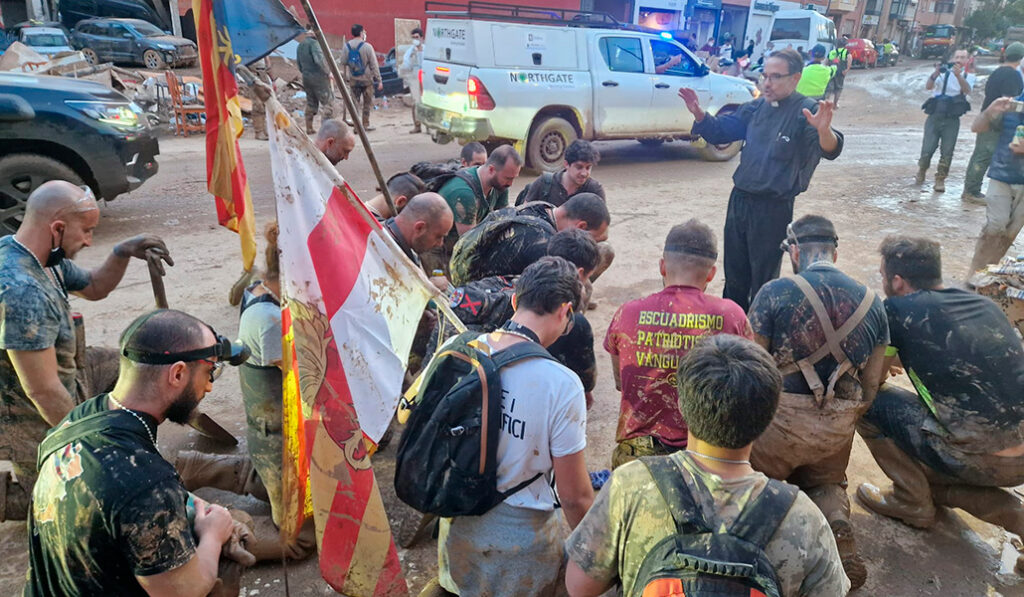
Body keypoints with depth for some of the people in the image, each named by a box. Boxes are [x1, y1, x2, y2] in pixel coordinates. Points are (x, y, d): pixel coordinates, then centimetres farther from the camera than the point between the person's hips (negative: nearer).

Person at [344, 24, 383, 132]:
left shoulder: (346, 46, 2)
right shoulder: (367, 46, -11)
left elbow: (344, 64, 7)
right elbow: (374, 65, -10)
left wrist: (346, 77, 16)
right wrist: (379, 80, -7)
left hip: (353, 80, 3)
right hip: (366, 79, -3)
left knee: (354, 103, 9)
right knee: (367, 103, 9)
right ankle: (366, 125, 12)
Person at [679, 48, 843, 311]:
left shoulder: (806, 112, -13)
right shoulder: (757, 107, 7)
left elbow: (831, 150, -27)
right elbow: (721, 130, 15)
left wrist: (824, 130, -49)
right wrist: (699, 114, -3)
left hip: (774, 208, -6)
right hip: (740, 199, 6)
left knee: (764, 280, 9)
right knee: (735, 274, 19)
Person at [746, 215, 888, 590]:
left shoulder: (775, 292, -11)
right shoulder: (872, 303, 4)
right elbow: (870, 386, 8)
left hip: (782, 418, -4)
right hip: (839, 429, 4)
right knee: (825, 484, 31)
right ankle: (837, 528, 0)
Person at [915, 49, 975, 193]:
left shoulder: (968, 76, 7)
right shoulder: (943, 72, 4)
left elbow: (967, 90, -15)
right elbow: (928, 87, -11)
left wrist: (958, 75, -31)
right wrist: (936, 73, -29)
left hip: (952, 120, 1)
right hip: (934, 116, -1)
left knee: (947, 152, -1)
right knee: (927, 149, -3)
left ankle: (940, 180, 9)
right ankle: (921, 173, 21)